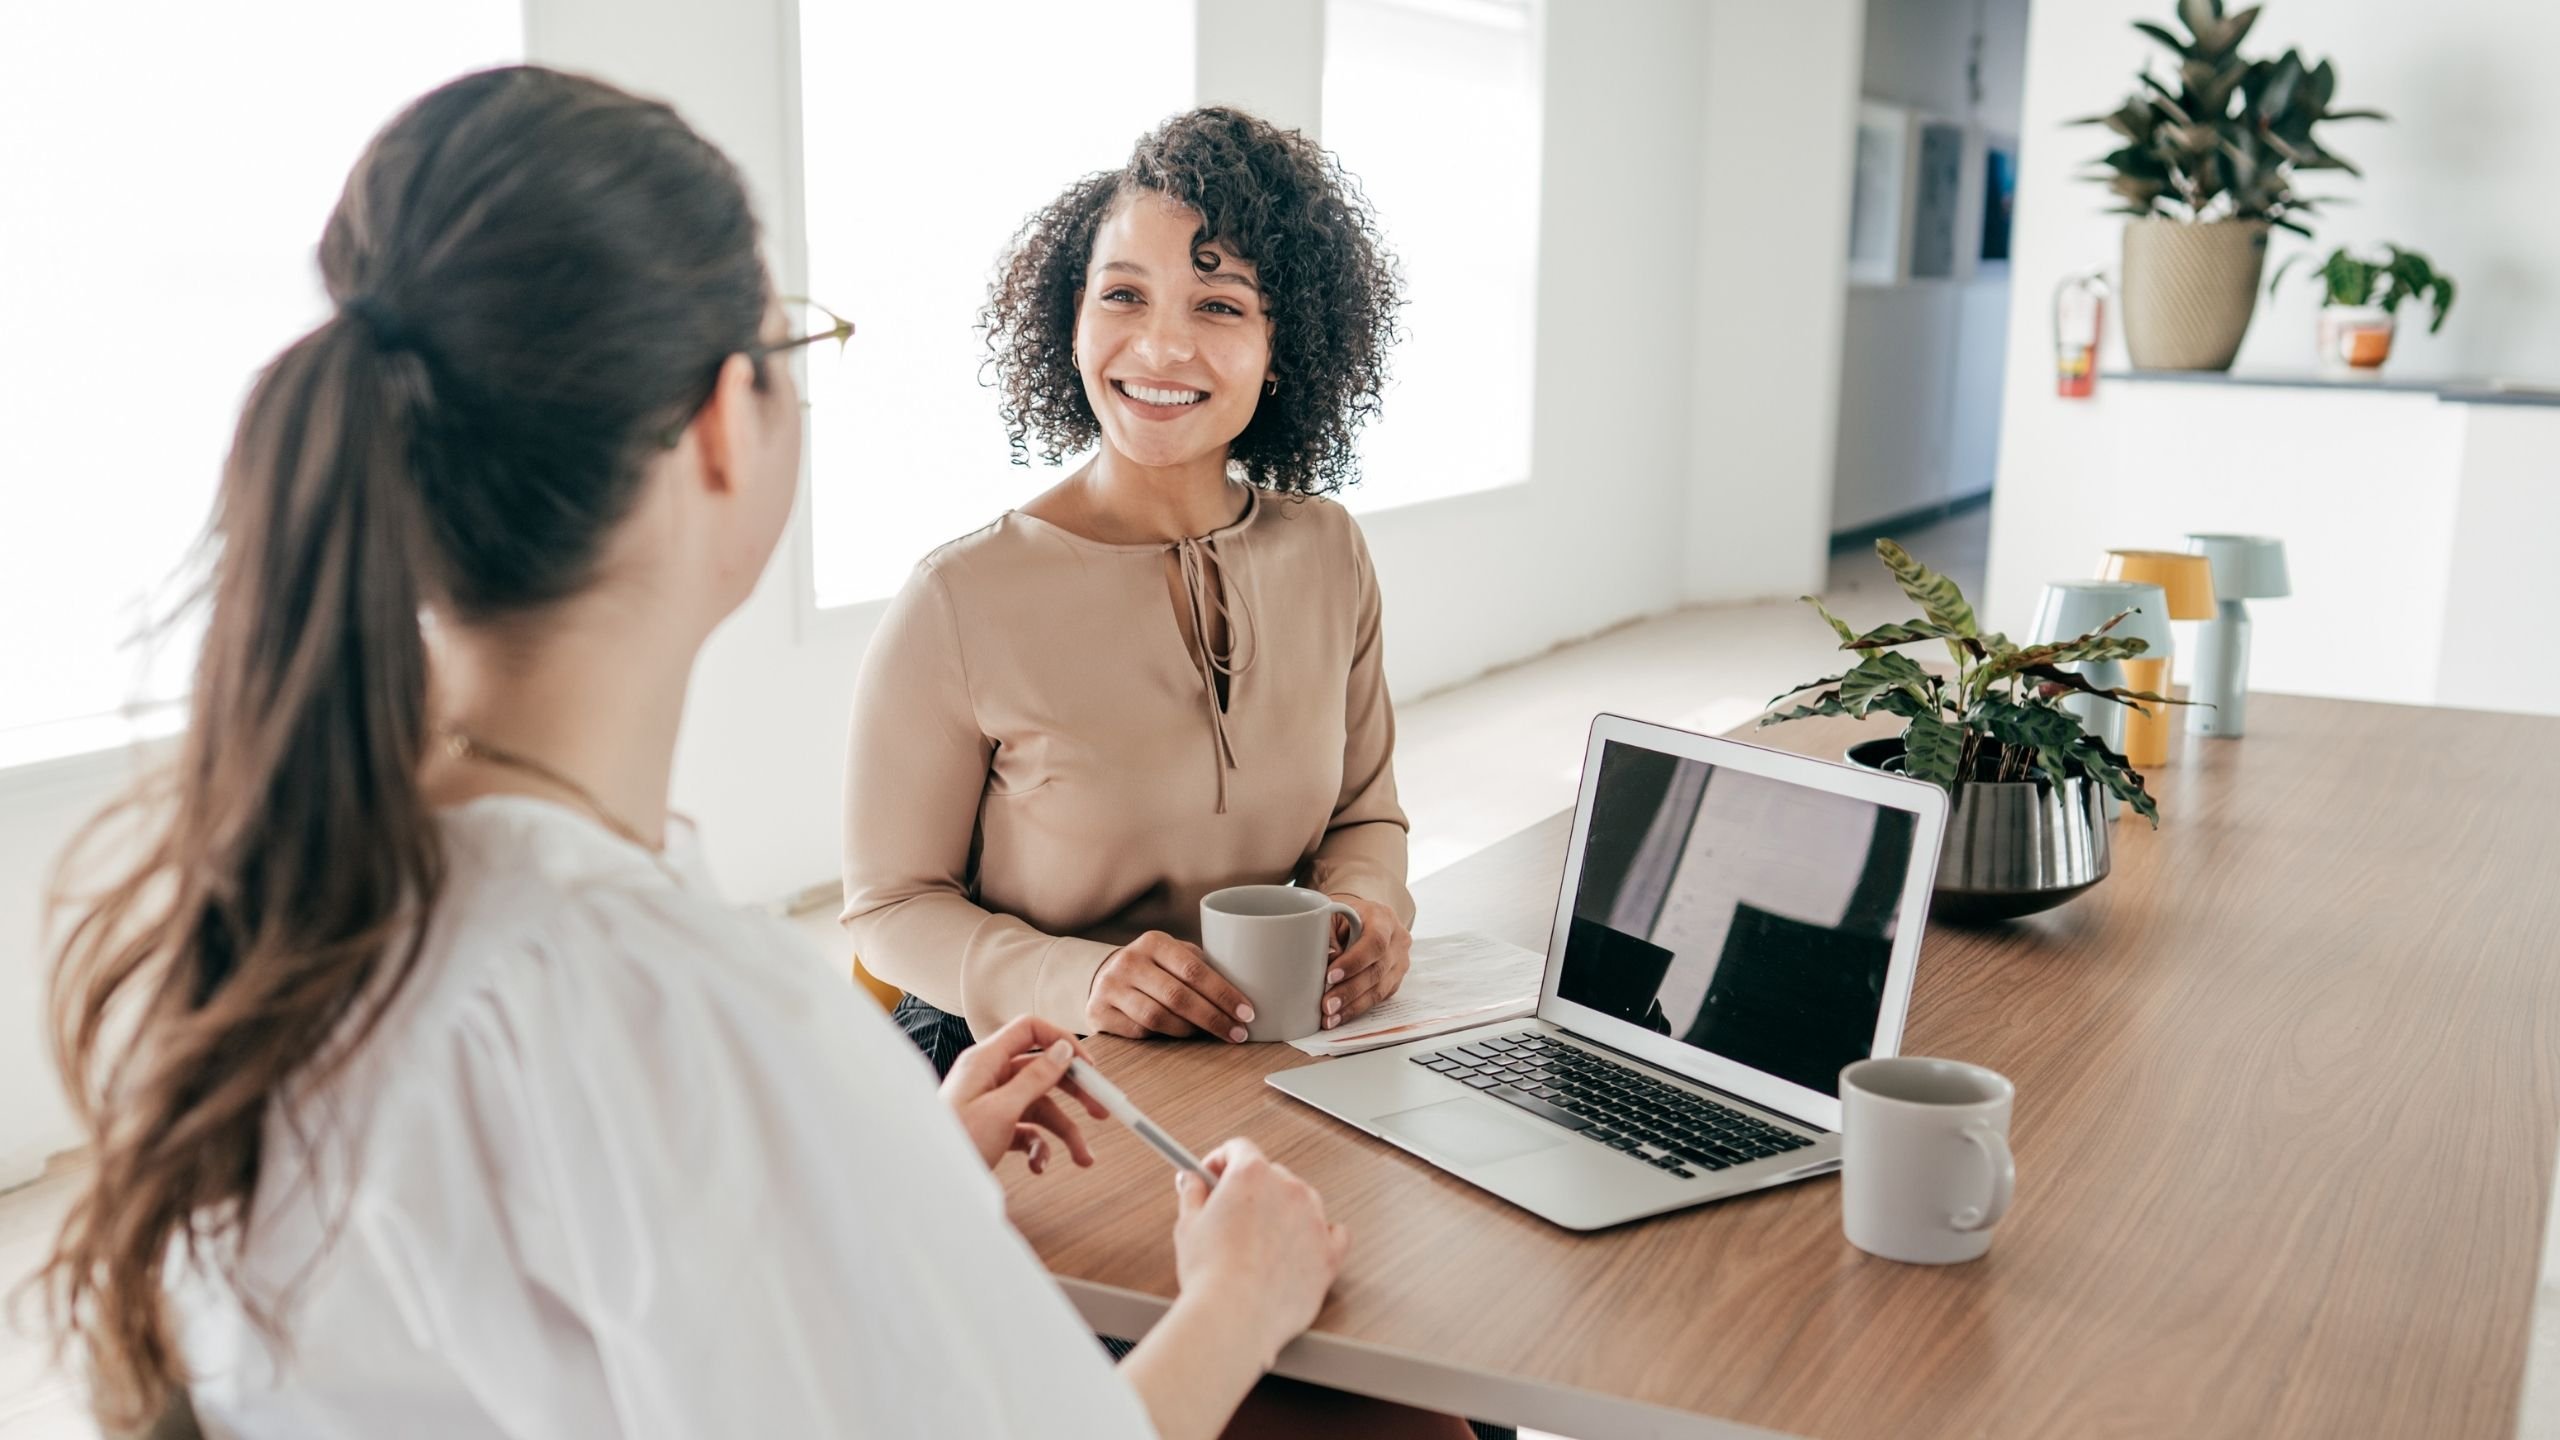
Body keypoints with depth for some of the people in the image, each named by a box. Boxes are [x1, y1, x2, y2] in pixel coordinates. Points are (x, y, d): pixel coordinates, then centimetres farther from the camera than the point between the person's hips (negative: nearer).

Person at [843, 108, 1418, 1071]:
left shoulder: (1326, 551, 3)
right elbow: (891, 905, -5)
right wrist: (1077, 978, -22)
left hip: (1276, 1065, 4)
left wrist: (1368, 905, -8)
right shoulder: (960, 602, -12)